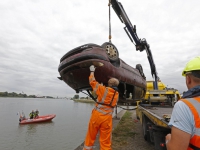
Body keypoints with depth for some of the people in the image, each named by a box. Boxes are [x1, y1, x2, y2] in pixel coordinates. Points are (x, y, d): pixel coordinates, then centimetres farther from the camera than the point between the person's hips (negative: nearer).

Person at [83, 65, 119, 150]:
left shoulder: (103, 89, -9)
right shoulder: (117, 94, 6)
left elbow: (92, 82, 0)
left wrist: (92, 71, 14)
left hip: (97, 115, -2)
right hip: (107, 118, 3)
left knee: (90, 137, 16)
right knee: (106, 140, 11)